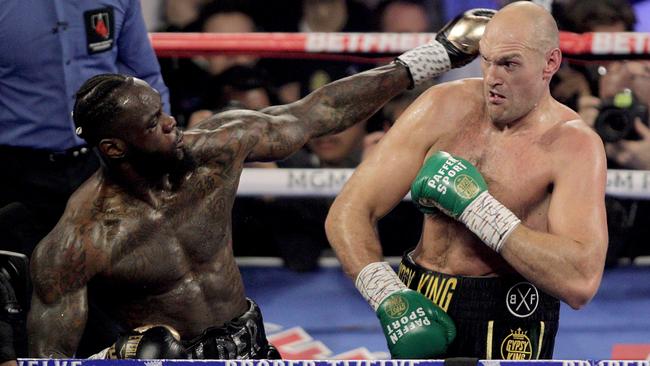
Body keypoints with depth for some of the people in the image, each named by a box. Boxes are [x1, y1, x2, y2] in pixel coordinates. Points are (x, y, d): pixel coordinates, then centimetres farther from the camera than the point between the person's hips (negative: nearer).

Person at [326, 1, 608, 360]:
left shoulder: (573, 145, -14)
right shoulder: (445, 108, -6)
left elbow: (581, 282, -28)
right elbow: (347, 215, -8)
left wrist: (475, 204, -26)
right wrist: (391, 301, -24)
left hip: (507, 323, -3)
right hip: (418, 304, 3)